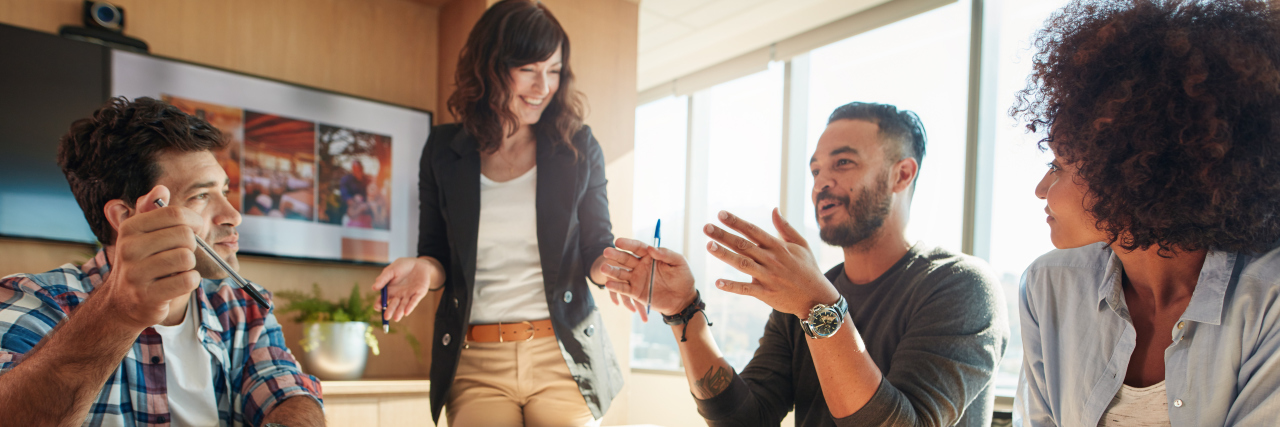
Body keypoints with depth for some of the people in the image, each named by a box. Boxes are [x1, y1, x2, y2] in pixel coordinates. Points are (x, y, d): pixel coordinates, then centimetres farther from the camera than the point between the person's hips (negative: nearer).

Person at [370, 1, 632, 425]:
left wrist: (612, 264, -16)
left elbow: (595, 249, 7)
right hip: (475, 362, 0)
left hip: (562, 356, 0)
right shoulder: (444, 151, 6)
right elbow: (437, 256, 11)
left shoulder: (578, 148, 4)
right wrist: (424, 268, -11)